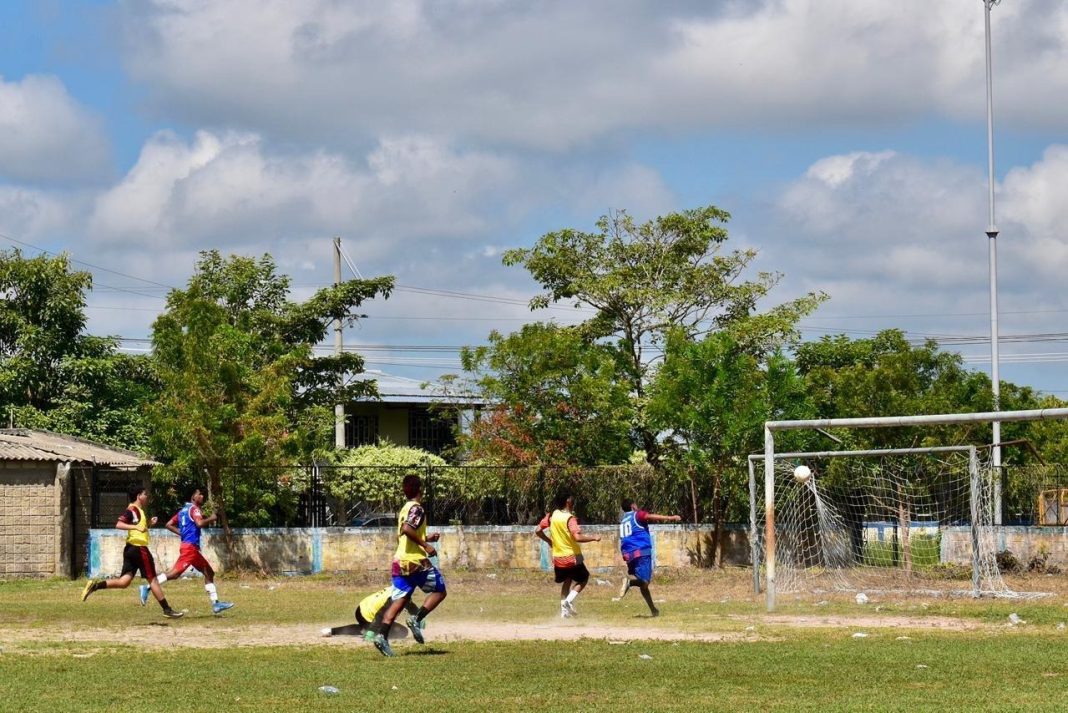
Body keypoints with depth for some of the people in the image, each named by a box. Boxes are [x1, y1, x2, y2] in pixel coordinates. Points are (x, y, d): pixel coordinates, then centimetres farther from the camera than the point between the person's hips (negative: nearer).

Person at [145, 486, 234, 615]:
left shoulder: (183, 510, 20)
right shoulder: (194, 508, -6)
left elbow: (169, 525, 19)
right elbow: (200, 523, -24)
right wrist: (211, 519, -7)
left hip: (193, 549, 10)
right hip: (190, 546, -10)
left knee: (209, 573, 12)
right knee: (175, 572, -17)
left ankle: (215, 604, 10)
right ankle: (148, 587, -18)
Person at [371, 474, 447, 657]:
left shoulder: (403, 510, 19)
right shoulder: (417, 508, -8)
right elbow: (407, 529, -25)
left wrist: (425, 538, 28)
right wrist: (425, 545, -19)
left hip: (399, 560, 8)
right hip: (416, 561, -8)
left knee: (399, 600, 3)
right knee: (439, 590, 8)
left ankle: (381, 635, -12)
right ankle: (417, 619, -9)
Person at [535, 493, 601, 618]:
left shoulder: (552, 516, -1)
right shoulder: (570, 518, -18)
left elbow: (538, 530, 2)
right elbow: (577, 537, -29)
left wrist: (549, 541, 17)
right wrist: (593, 538, -16)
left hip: (558, 558, 6)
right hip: (572, 556, -6)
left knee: (566, 582, 25)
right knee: (583, 579, 16)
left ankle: (564, 610, 15)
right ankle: (569, 600, -6)